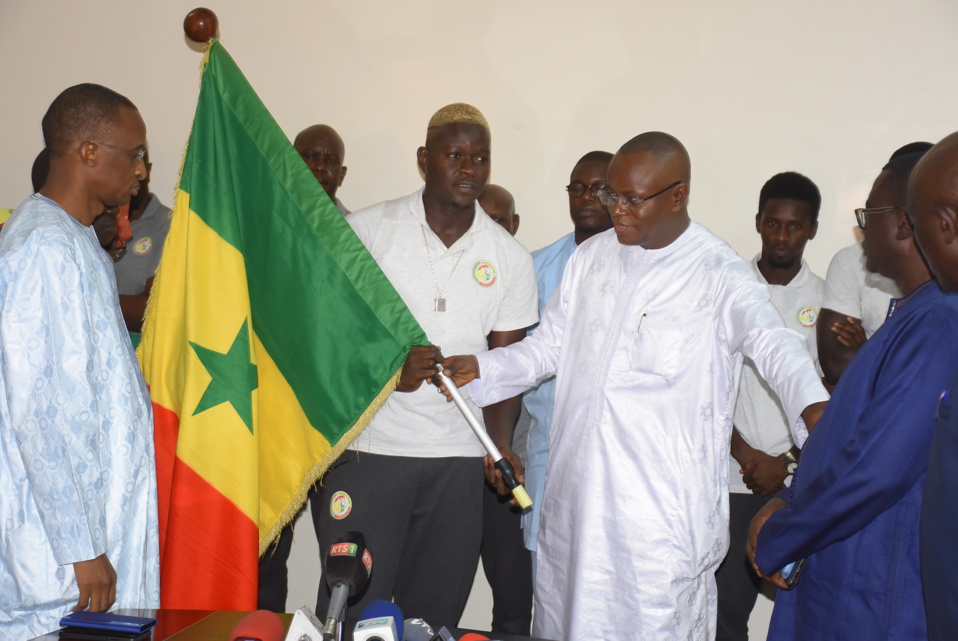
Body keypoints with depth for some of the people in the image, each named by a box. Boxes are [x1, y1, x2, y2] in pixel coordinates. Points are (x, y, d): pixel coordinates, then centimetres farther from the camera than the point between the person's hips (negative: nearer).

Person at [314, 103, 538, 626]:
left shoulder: (510, 259, 6)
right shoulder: (367, 230, -1)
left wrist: (501, 444, -8)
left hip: (458, 462, 2)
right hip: (369, 449, -2)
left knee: (436, 613, 11)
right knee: (351, 608, 1)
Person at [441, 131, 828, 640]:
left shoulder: (722, 277, -8)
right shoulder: (590, 258, 11)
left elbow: (775, 346, -24)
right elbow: (548, 347, 18)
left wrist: (814, 408, -44)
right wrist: (481, 369, 3)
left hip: (664, 510, -5)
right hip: (575, 496, 6)